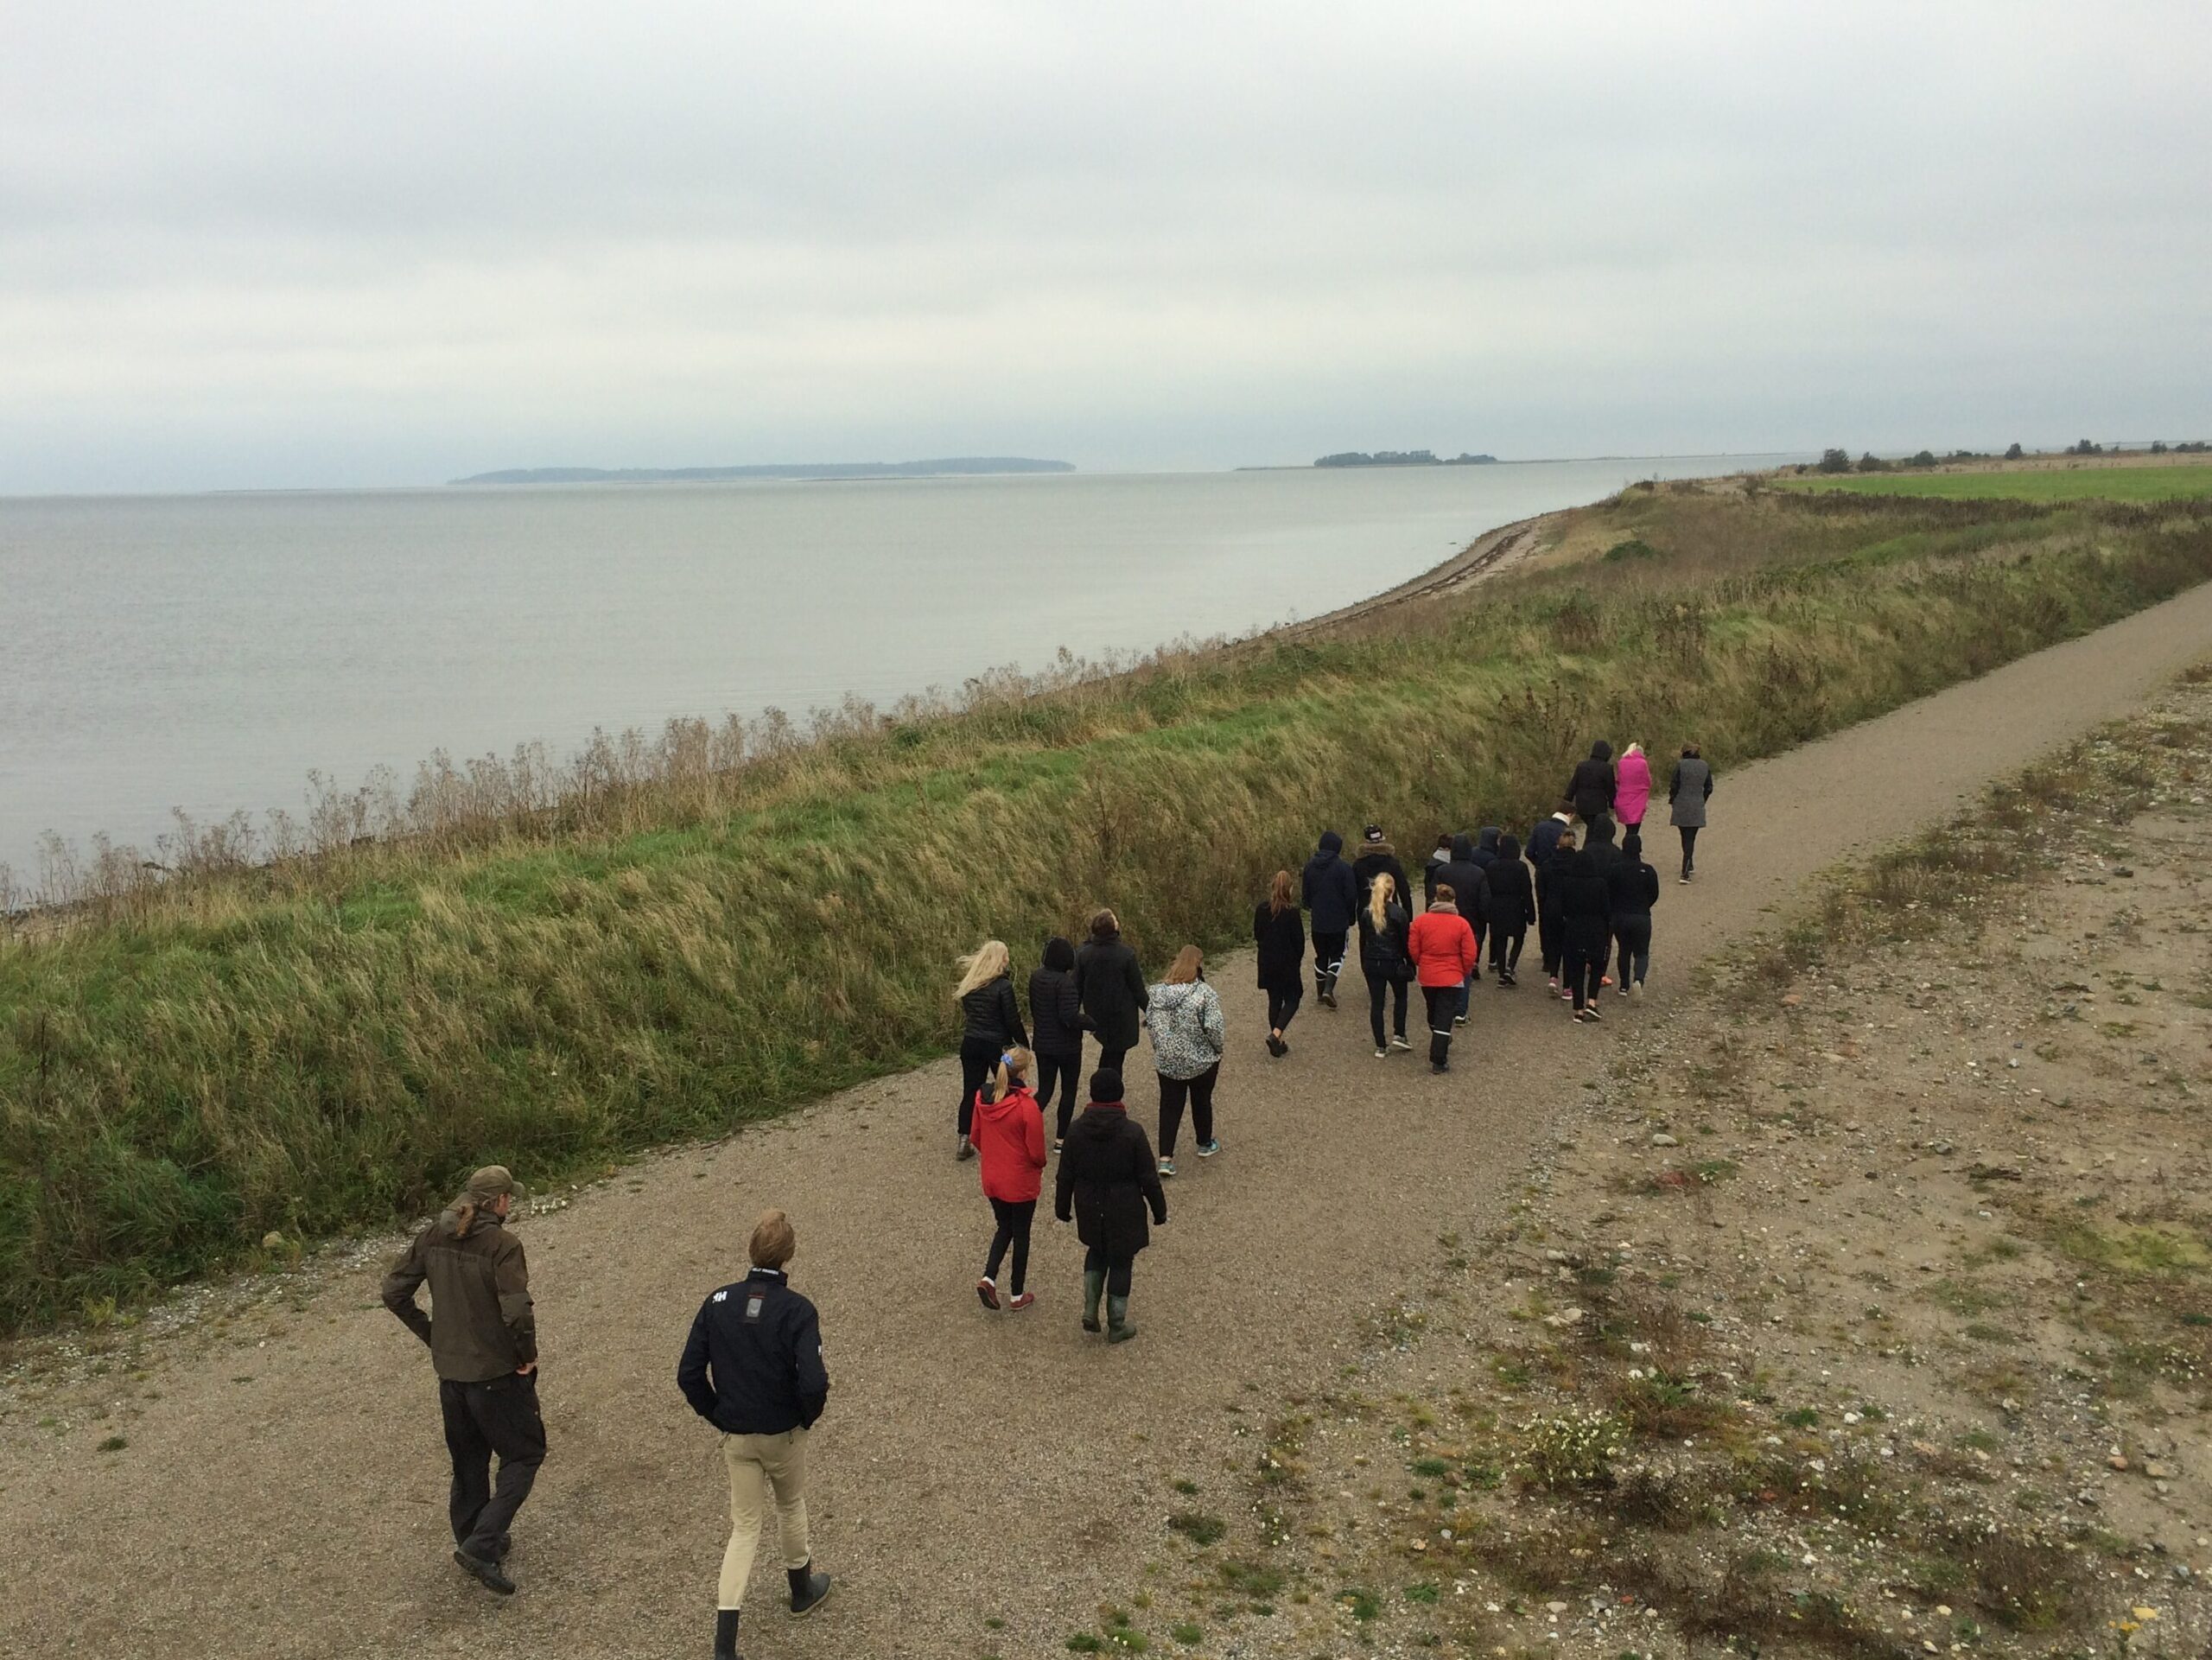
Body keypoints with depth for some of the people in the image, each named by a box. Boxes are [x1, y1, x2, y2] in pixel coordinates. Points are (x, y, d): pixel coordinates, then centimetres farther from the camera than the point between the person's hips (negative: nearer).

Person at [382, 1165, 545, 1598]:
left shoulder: (432, 1237, -1)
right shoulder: (502, 1245, -21)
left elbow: (394, 1292, 4)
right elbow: (517, 1311, -29)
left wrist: (432, 1335, 12)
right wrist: (528, 1355, -12)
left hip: (449, 1369, 6)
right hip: (497, 1372, -6)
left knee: (468, 1460, 22)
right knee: (524, 1453, 10)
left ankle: (472, 1541, 35)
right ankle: (482, 1545, -1)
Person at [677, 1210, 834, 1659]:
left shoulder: (718, 1302, -9)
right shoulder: (797, 1310, -21)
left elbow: (689, 1374, -7)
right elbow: (813, 1382, -28)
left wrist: (718, 1415, 7)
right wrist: (809, 1417, -7)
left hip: (736, 1437, 3)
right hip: (784, 1435, -2)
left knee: (745, 1526, 12)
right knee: (791, 1507, 24)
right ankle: (802, 1589, 46)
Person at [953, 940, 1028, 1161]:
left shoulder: (968, 983, 2)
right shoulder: (1003, 986, -16)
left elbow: (968, 1012, 11)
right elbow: (1012, 1020, -13)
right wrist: (1024, 1044, -3)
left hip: (971, 1043, 5)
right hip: (997, 1045, -5)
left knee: (970, 1092, 9)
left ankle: (964, 1142, 9)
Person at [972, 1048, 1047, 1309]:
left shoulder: (983, 1099, -7)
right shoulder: (1027, 1106, -25)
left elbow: (976, 1138, 4)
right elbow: (1036, 1151, -17)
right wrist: (1039, 1167, 4)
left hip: (991, 1178, 5)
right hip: (1021, 1182, -5)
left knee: (1004, 1227, 24)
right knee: (1021, 1235, 13)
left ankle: (989, 1278, 8)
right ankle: (1018, 1296, 24)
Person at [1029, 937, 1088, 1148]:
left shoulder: (1036, 976, -1)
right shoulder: (1065, 982, -24)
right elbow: (1070, 1017, -28)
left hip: (1042, 1042, 6)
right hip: (1067, 1045, -6)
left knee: (1044, 1090, 14)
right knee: (1069, 1090, 11)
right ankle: (1061, 1138, 16)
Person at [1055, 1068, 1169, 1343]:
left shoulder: (1077, 1130, -10)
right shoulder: (1132, 1132, -18)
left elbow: (1066, 1175, -1)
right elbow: (1148, 1178, -11)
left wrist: (1062, 1207, 14)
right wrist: (1159, 1210, 3)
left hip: (1089, 1211, 3)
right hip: (1124, 1213, -3)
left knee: (1096, 1253, 26)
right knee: (1121, 1262, 13)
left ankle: (1090, 1311, 15)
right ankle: (1117, 1326, 23)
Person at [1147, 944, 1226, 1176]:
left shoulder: (1158, 991, -6)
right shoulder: (1205, 993, -20)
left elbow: (1149, 1021, 1)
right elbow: (1214, 1027, -22)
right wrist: (1220, 1048, -3)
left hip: (1167, 1061, 3)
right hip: (1201, 1061, -3)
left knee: (1170, 1106, 9)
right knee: (1201, 1101, 19)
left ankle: (1165, 1158, 3)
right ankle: (1205, 1145, 39)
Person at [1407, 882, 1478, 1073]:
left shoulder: (1420, 921, -5)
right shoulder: (1461, 923, -9)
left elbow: (1413, 950, -3)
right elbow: (1469, 955, -8)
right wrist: (1465, 973, 10)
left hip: (1426, 977, 2)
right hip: (1452, 978, -2)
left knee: (1433, 1012, 23)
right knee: (1444, 1017, 0)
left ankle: (1440, 1043, 44)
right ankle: (1438, 1061, -4)